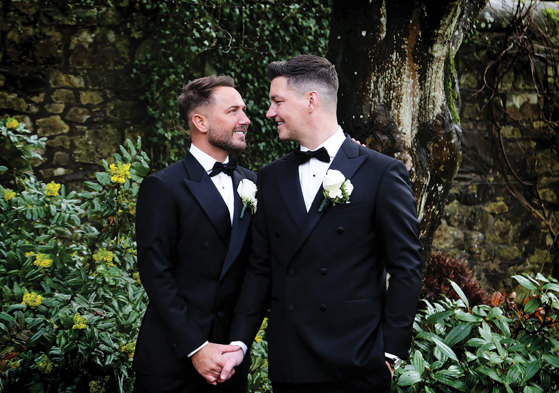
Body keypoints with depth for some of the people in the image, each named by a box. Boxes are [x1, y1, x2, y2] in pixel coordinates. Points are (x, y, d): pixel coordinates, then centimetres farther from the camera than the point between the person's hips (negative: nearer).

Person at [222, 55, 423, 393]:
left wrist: (392, 351, -8)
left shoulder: (383, 173, -3)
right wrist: (239, 342, 1)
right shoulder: (271, 178, 11)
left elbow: (406, 268, -3)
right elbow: (261, 269, 11)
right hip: (288, 365, 4)